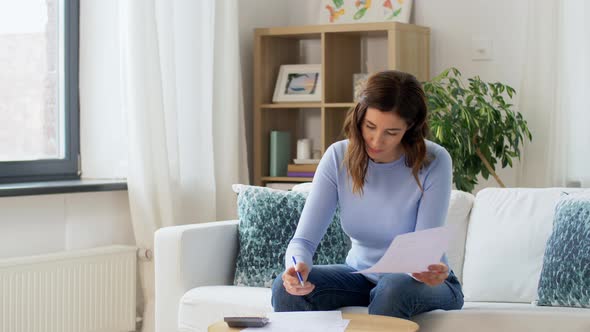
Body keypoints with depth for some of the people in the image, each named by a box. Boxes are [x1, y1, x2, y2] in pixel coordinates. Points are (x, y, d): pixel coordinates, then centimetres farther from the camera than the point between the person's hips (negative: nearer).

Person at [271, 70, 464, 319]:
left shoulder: (434, 162, -20)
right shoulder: (338, 157, -11)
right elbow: (304, 238, -15)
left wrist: (430, 270, -46)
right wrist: (297, 267, -39)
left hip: (419, 280, -2)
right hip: (362, 275, 3)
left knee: (393, 290, -37)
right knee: (286, 289, -24)